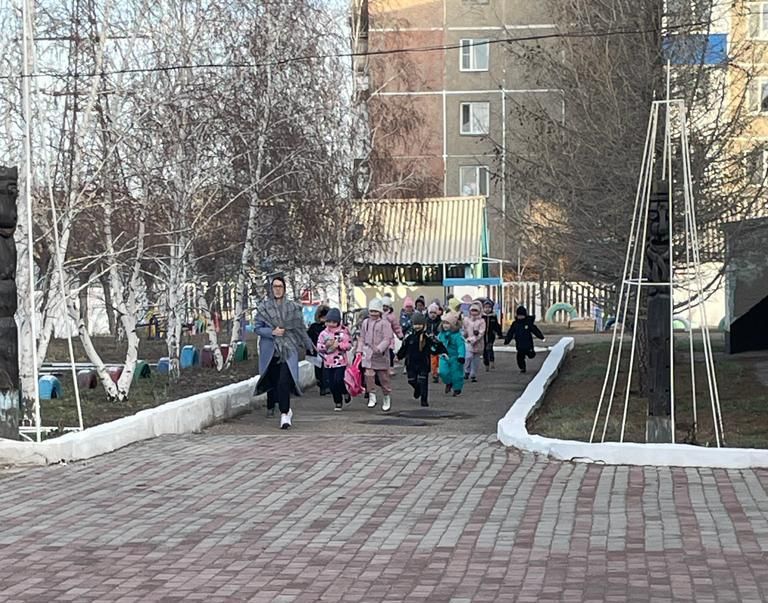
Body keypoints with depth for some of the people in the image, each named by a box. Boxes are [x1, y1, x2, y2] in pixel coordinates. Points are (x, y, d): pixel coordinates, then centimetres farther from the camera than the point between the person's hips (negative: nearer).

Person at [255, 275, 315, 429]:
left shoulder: (292, 307, 7)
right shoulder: (263, 307, 5)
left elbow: (300, 328, 15)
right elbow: (258, 328, 3)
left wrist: (309, 346, 18)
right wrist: (272, 332, -13)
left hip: (288, 349, -1)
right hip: (270, 350, 1)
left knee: (284, 381, -16)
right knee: (272, 380, 8)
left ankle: (284, 414, -20)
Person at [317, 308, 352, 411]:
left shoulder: (343, 332, -1)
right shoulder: (323, 333, 6)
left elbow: (349, 345, -4)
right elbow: (319, 347, 5)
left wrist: (338, 345, -17)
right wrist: (326, 345, -14)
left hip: (340, 362, -3)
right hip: (328, 363, 3)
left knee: (338, 380, -15)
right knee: (331, 383, 3)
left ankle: (345, 393, 15)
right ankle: (337, 402, 18)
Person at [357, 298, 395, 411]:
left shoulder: (385, 323, -5)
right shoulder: (366, 322, 11)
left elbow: (387, 339, -12)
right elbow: (362, 338, 19)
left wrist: (379, 348, -26)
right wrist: (359, 350, 9)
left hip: (381, 354, -3)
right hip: (368, 354, 3)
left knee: (384, 376, 5)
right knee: (369, 375, -9)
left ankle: (387, 398, 21)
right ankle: (372, 397, -2)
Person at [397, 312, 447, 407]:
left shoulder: (428, 336, -7)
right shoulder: (409, 336, 3)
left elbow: (437, 345, -10)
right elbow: (403, 348, 14)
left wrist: (443, 352, -23)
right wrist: (398, 356, 19)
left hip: (424, 363, -3)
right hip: (412, 363, 3)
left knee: (423, 382, -6)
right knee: (411, 380, 7)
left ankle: (424, 400, 2)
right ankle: (417, 389, 41)